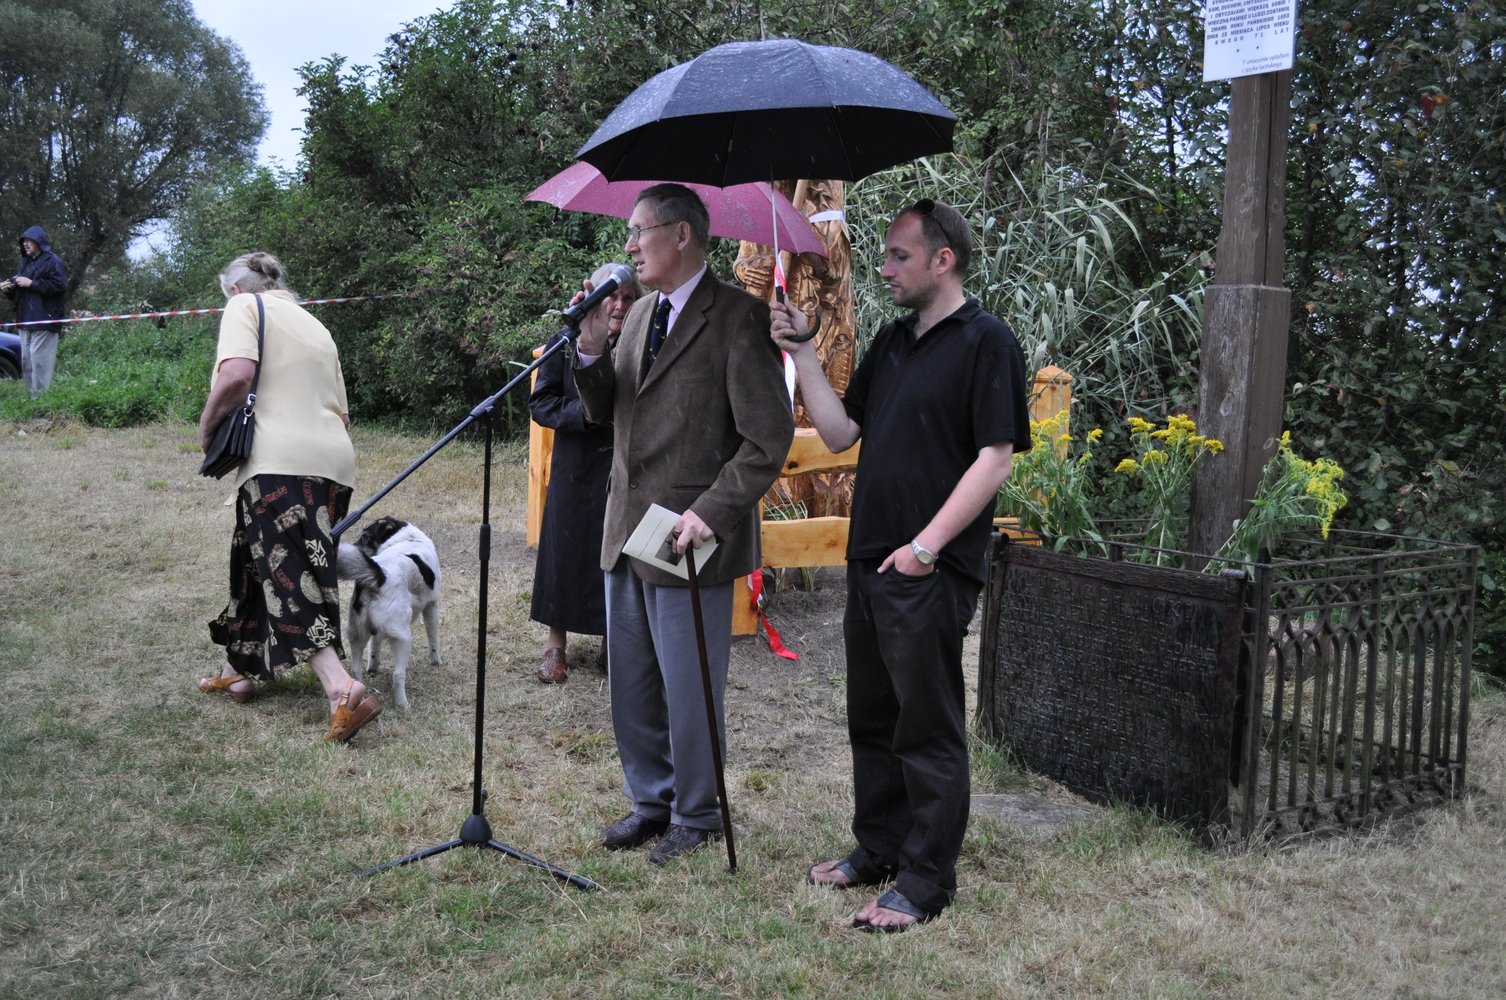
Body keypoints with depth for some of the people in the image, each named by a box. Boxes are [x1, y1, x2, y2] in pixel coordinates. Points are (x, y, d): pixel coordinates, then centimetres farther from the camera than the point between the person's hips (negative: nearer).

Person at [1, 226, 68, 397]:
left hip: (44, 320, -9)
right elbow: (19, 292, 30)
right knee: (27, 359, 8)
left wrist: (31, 283, -18)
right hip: (26, 319, 9)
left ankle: (42, 395, -11)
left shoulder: (53, 261, -5)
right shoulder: (26, 262, 21)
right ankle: (31, 395, 12)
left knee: (40, 359, -13)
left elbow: (60, 285, -18)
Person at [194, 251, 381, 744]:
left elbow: (236, 375, -14)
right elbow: (342, 413, 22)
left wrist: (207, 425, -1)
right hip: (333, 459, 8)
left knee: (286, 577, -10)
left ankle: (344, 691, -22)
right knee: (259, 564, 21)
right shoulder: (314, 325, 26)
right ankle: (241, 670, 34)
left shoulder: (244, 306, 5)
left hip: (280, 461, -8)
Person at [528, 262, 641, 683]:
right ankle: (556, 643, 21)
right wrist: (583, 412, -17)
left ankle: (610, 640, 23)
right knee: (565, 546, 7)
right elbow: (540, 404, -2)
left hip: (625, 469, 1)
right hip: (575, 469, 0)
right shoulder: (566, 343, -1)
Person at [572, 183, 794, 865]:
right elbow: (605, 411, 15)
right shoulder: (640, 313, 13)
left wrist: (710, 512, -22)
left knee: (688, 692, 6)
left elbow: (769, 438, -16)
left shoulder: (738, 317, -12)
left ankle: (696, 815, 25)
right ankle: (652, 801, 35)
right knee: (630, 686, 17)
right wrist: (591, 348, -2)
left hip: (689, 537, -8)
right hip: (627, 530, 8)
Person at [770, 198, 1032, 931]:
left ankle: (926, 880, 13)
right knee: (872, 718, 16)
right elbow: (840, 433, 13)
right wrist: (801, 353, 4)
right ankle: (877, 849, 31)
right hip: (870, 561, 8)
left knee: (927, 728, 2)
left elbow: (995, 459, -15)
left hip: (929, 571, -8)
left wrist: (927, 544, -19)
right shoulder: (891, 341, 15)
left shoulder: (985, 342, -8)